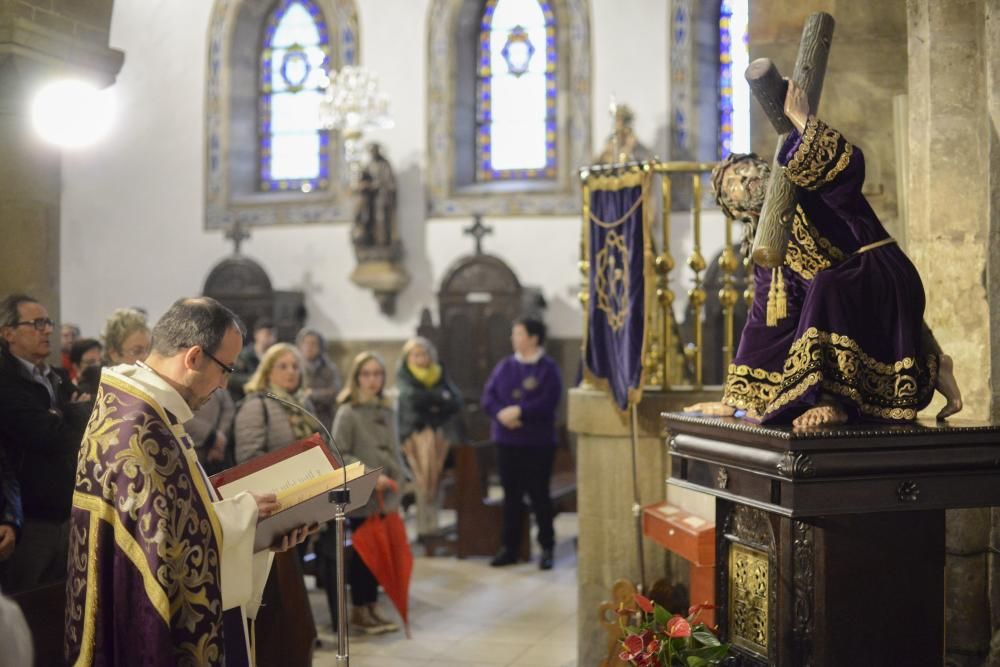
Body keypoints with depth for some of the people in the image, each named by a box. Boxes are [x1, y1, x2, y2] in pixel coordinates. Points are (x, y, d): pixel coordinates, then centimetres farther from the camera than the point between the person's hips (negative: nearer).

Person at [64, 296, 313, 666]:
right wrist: (243, 511, -12)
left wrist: (260, 531, 6)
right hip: (163, 628, -10)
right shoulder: (141, 426, -23)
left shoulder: (130, 408, 9)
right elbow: (163, 537, -25)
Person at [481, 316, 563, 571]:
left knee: (539, 496, 3)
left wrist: (518, 411, -20)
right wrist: (501, 414, -14)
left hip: (537, 443, -5)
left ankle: (547, 548, 13)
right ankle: (509, 548, 17)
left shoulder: (548, 368, -7)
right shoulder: (504, 365, 9)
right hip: (507, 441, 5)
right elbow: (487, 397, 4)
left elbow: (547, 404, -17)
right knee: (511, 496, 10)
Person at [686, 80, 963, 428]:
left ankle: (836, 401, -28)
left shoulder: (807, 183, -1)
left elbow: (849, 163, -25)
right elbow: (764, 321, 10)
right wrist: (735, 399, 7)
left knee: (825, 286, -33)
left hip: (883, 279, -8)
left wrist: (801, 118, -21)